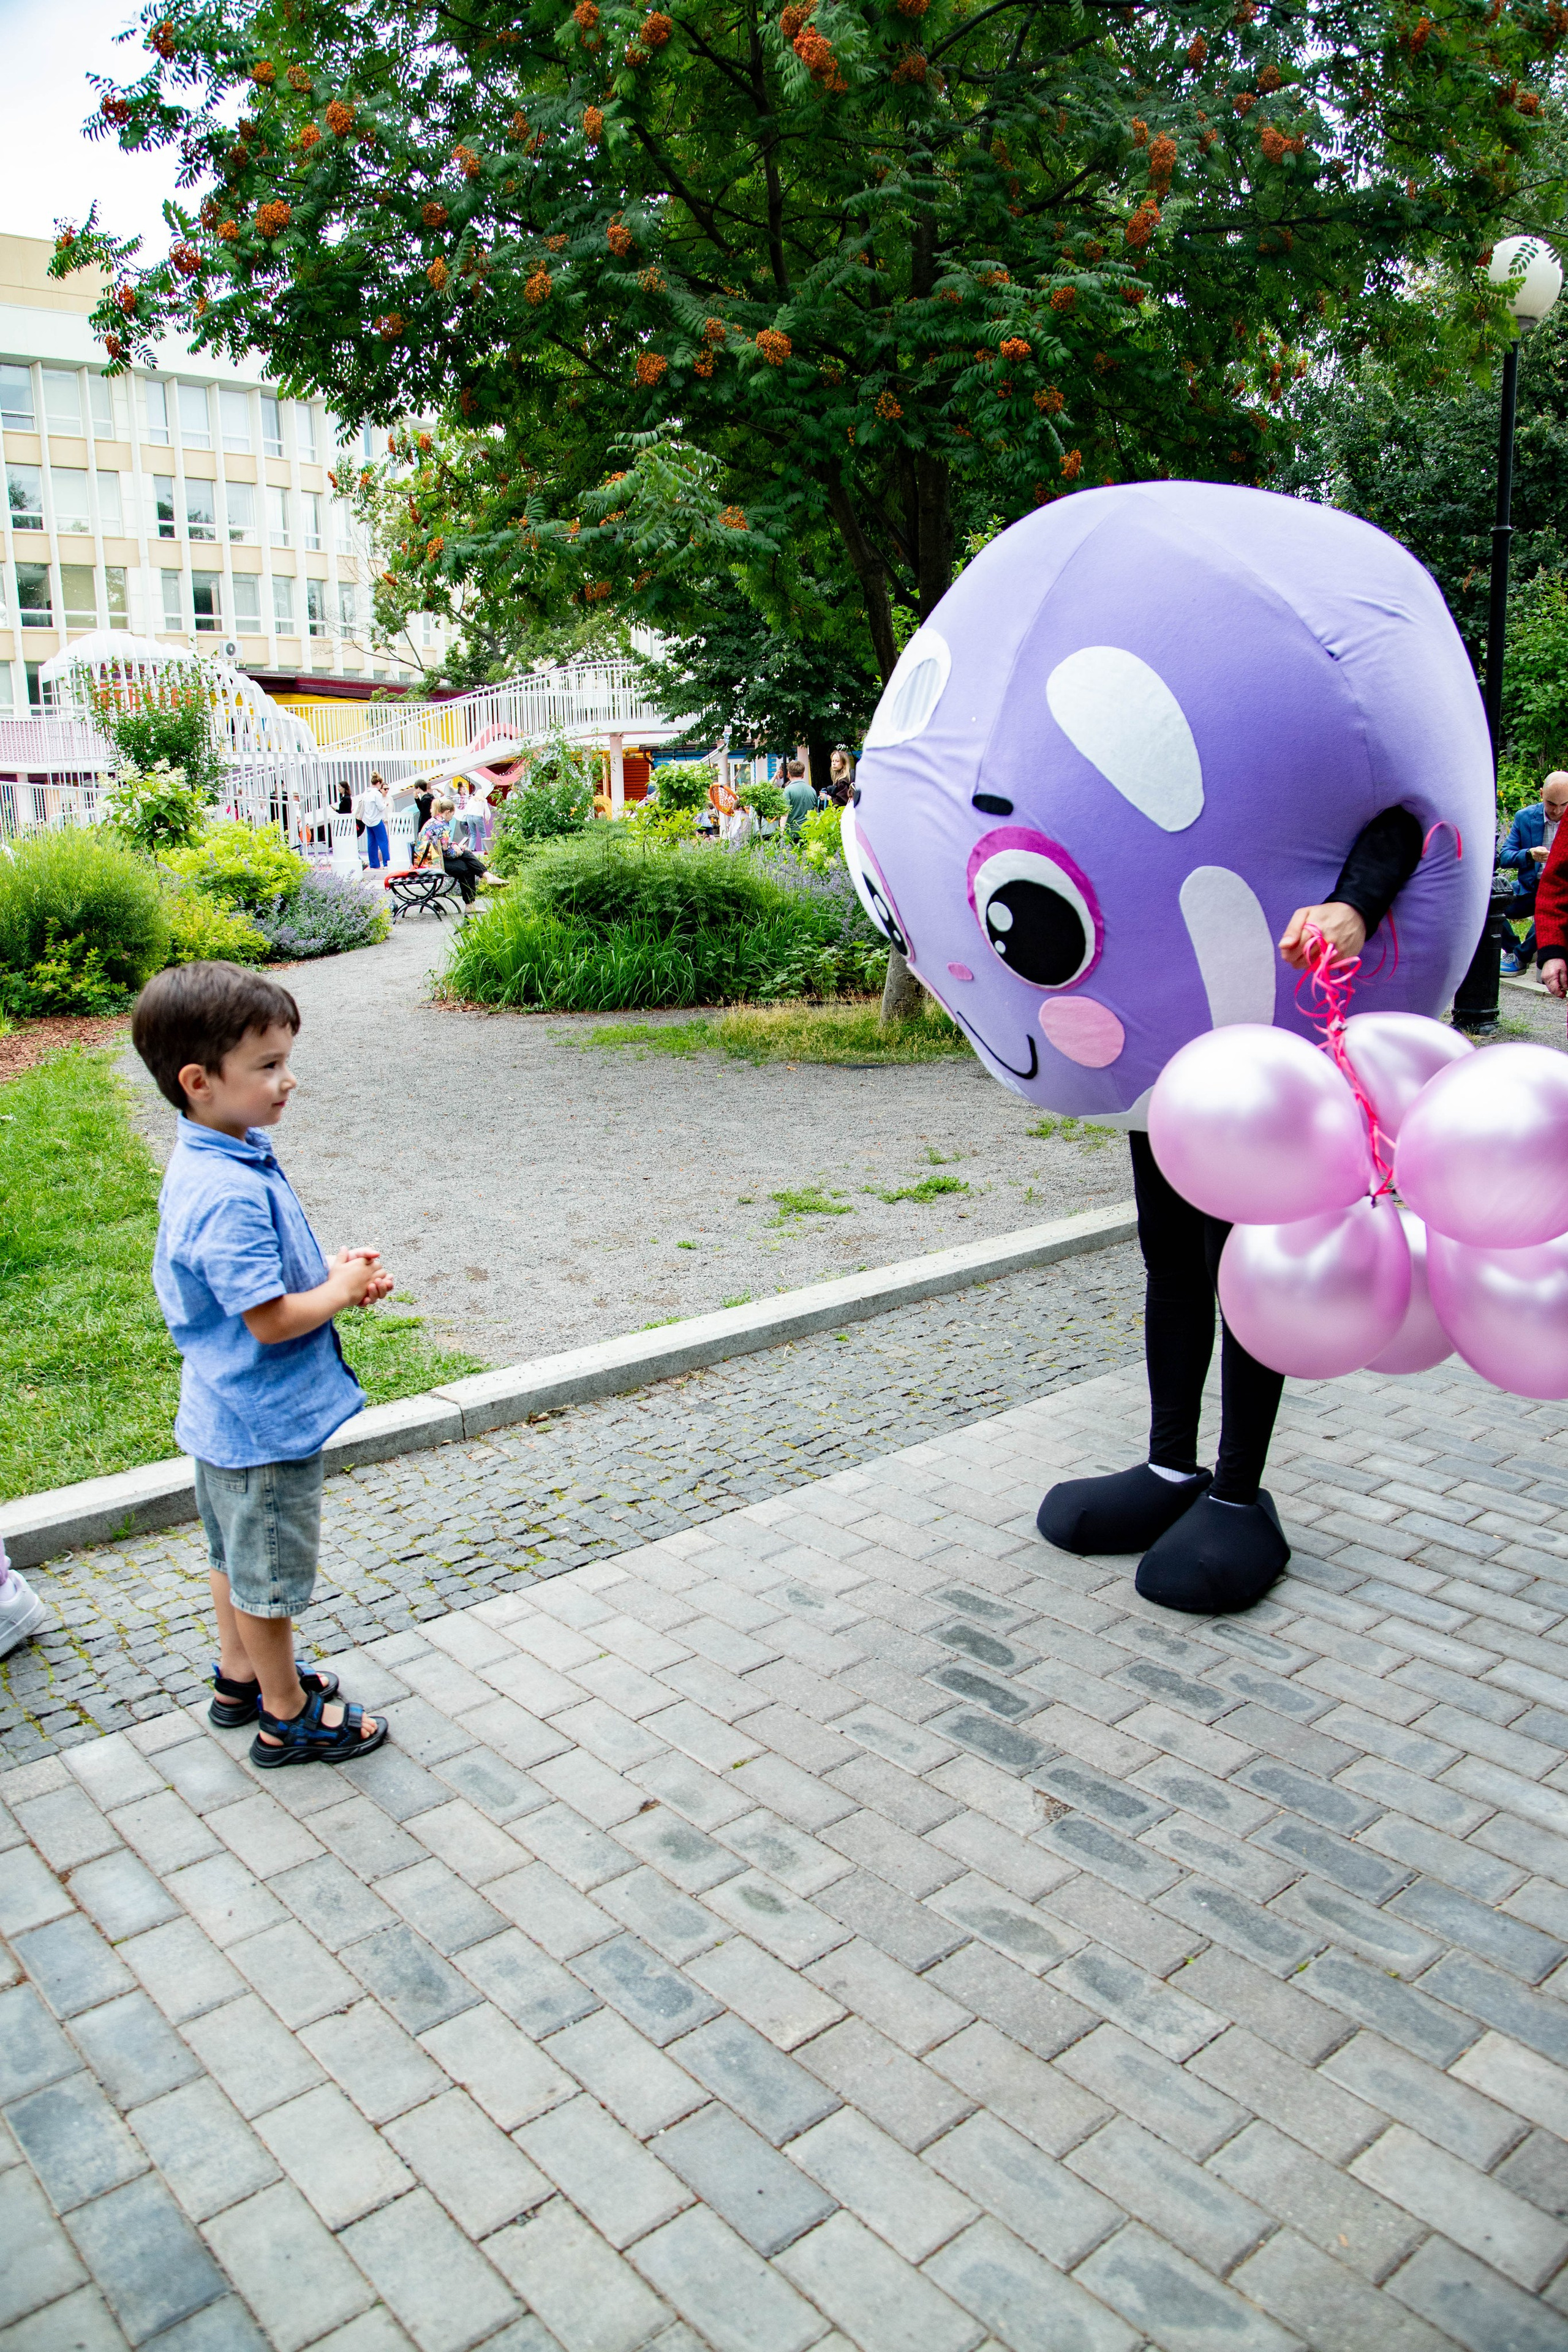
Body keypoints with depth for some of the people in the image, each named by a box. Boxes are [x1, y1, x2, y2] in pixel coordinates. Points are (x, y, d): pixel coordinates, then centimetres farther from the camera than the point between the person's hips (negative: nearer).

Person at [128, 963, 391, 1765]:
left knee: (237, 1553, 26)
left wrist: (332, 1269, -1)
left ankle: (241, 1677, 45)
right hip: (264, 1422, -10)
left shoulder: (210, 1161, 1)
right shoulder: (230, 1194, -32)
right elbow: (271, 1319, -29)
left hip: (230, 1411, 10)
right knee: (267, 1574, 9)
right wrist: (342, 1290, -13)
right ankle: (287, 1718, 27)